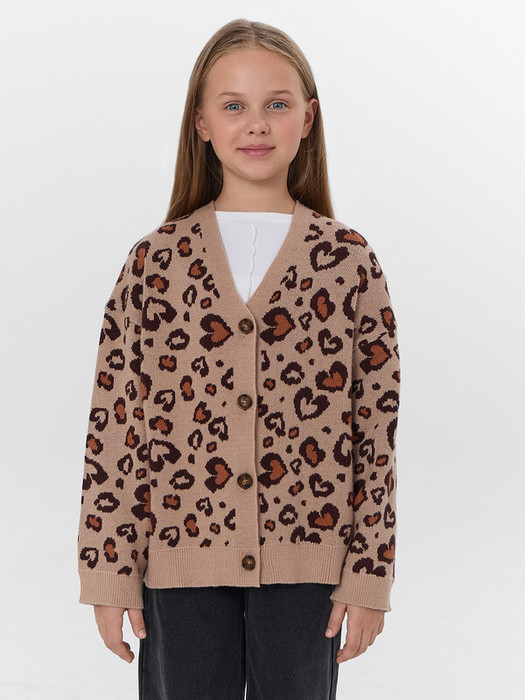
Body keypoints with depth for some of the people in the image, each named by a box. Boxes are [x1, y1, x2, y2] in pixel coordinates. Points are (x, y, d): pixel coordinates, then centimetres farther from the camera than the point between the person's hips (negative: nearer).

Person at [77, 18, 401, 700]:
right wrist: (109, 571, -2)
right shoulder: (155, 260, 1)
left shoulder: (350, 262, 0)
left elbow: (377, 428, 1)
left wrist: (370, 571, -2)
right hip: (181, 561, 0)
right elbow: (114, 426, 1)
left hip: (306, 565, 0)